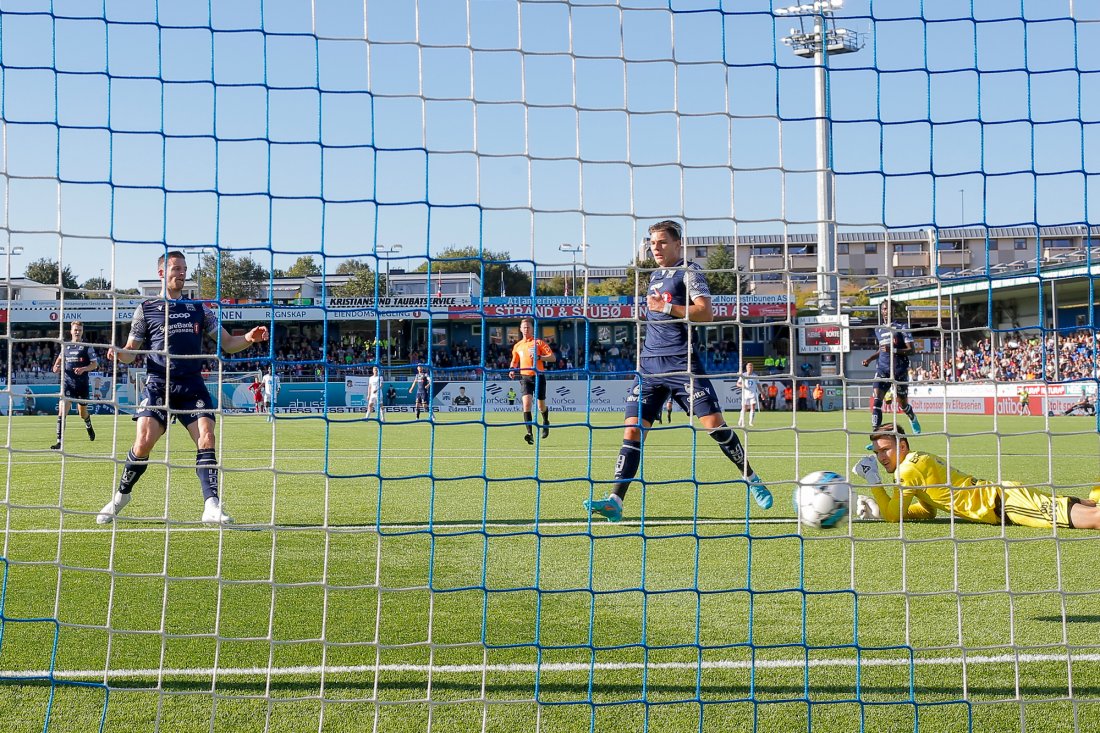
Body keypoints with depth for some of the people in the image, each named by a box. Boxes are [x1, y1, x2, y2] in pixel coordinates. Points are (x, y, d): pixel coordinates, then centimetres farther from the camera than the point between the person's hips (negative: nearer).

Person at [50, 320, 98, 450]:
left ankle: (88, 425, 50)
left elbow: (95, 364, -2)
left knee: (83, 413, 13)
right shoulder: (65, 346, 8)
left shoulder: (87, 347, -1)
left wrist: (84, 369, -19)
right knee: (62, 411, -15)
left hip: (82, 383, -1)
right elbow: (60, 357, 27)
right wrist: (56, 366, 7)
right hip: (67, 382, 1)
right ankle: (59, 442, -18)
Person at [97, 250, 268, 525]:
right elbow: (131, 352, 10)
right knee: (143, 442, -13)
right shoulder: (146, 309, 9)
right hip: (158, 384, -2)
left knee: (206, 438, -14)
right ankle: (121, 496, 11)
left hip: (192, 386, 2)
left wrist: (248, 339, -7)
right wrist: (118, 353, -14)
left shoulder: (199, 309, 15)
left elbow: (227, 343, 13)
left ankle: (212, 506, -15)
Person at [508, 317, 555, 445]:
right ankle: (529, 434, -24)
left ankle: (546, 422, 43)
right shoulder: (517, 346, 11)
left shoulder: (539, 342, -1)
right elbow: (514, 361, 26)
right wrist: (512, 370, 5)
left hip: (538, 376, -2)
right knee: (526, 402, -18)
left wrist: (539, 357, -22)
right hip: (525, 378, 2)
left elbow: (552, 357, -7)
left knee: (541, 407, 8)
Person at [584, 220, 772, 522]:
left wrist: (667, 307, -18)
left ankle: (752, 480, 10)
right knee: (633, 428, -5)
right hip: (650, 363, 6)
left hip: (682, 362, -6)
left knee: (714, 424, -9)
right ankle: (615, 501, -9)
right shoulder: (654, 276, 21)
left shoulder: (689, 271, -1)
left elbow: (706, 313, -14)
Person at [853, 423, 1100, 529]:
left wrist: (874, 482, -4)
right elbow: (928, 512, 26)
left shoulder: (909, 467, -10)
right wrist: (880, 508, 17)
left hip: (1003, 502, -9)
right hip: (999, 493, 9)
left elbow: (893, 516, -12)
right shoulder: (922, 459, 18)